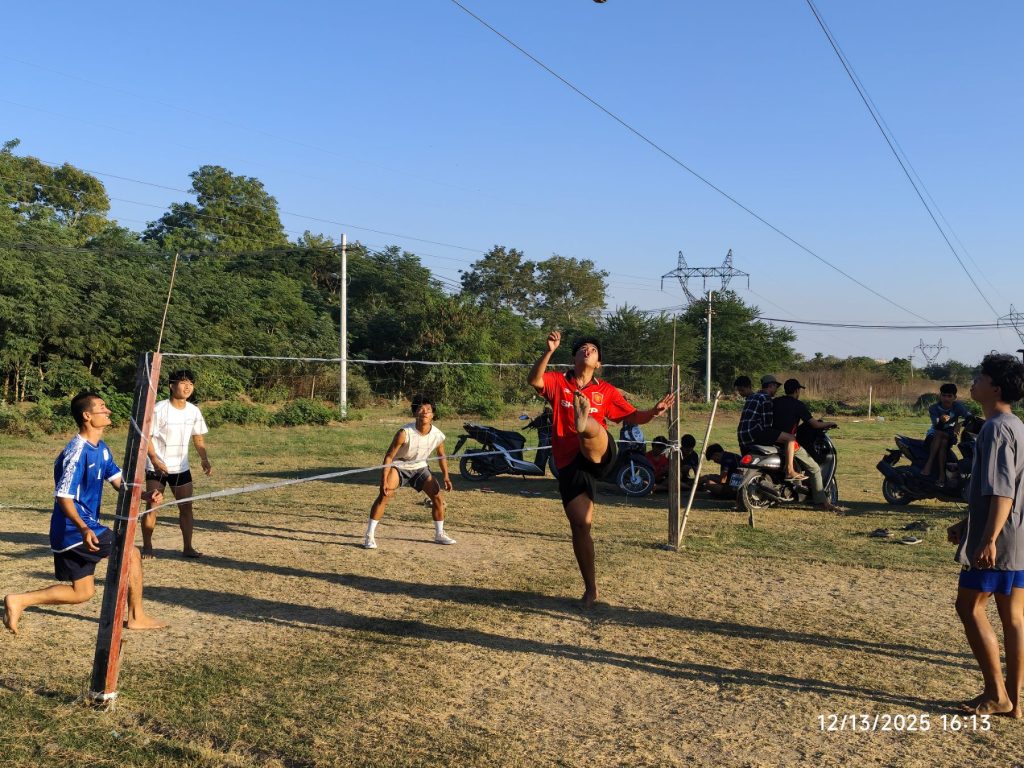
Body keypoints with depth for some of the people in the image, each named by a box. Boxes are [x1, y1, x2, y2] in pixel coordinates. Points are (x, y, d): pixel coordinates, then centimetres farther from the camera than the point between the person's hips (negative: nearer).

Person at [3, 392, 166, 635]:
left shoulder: (101, 448, 9)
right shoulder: (78, 452, -20)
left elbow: (119, 482, 11)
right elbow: (63, 498, -24)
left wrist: (145, 495, -9)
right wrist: (83, 528, -39)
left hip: (70, 532, 9)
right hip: (76, 529, -9)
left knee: (82, 592, 15)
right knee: (131, 554, -1)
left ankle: (19, 601, 11)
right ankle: (136, 617, 8)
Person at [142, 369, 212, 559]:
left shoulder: (194, 411, 2)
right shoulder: (159, 409, -14)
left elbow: (198, 438, 11)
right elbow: (146, 436, -13)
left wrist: (204, 459, -3)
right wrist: (154, 459, -25)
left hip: (181, 468, 5)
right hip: (157, 467, -5)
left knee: (186, 506, 3)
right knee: (152, 507, -2)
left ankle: (187, 547, 11)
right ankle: (147, 547, 13)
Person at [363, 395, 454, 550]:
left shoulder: (438, 435, -18)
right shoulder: (405, 433, -31)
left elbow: (442, 456, 4)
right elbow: (389, 456, -24)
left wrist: (445, 476, 0)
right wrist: (384, 480, -30)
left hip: (420, 468, 4)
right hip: (398, 466, -4)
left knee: (438, 497, 0)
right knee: (384, 495, -23)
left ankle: (439, 534, 20)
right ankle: (369, 536, -16)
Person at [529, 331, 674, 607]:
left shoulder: (606, 391, 13)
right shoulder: (558, 382, 8)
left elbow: (634, 417, 16)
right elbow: (534, 380, -12)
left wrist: (654, 411, -4)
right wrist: (549, 351, -26)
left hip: (599, 456, -1)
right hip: (569, 463, 1)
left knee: (592, 428, -34)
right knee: (580, 524, 1)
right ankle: (590, 588, 14)